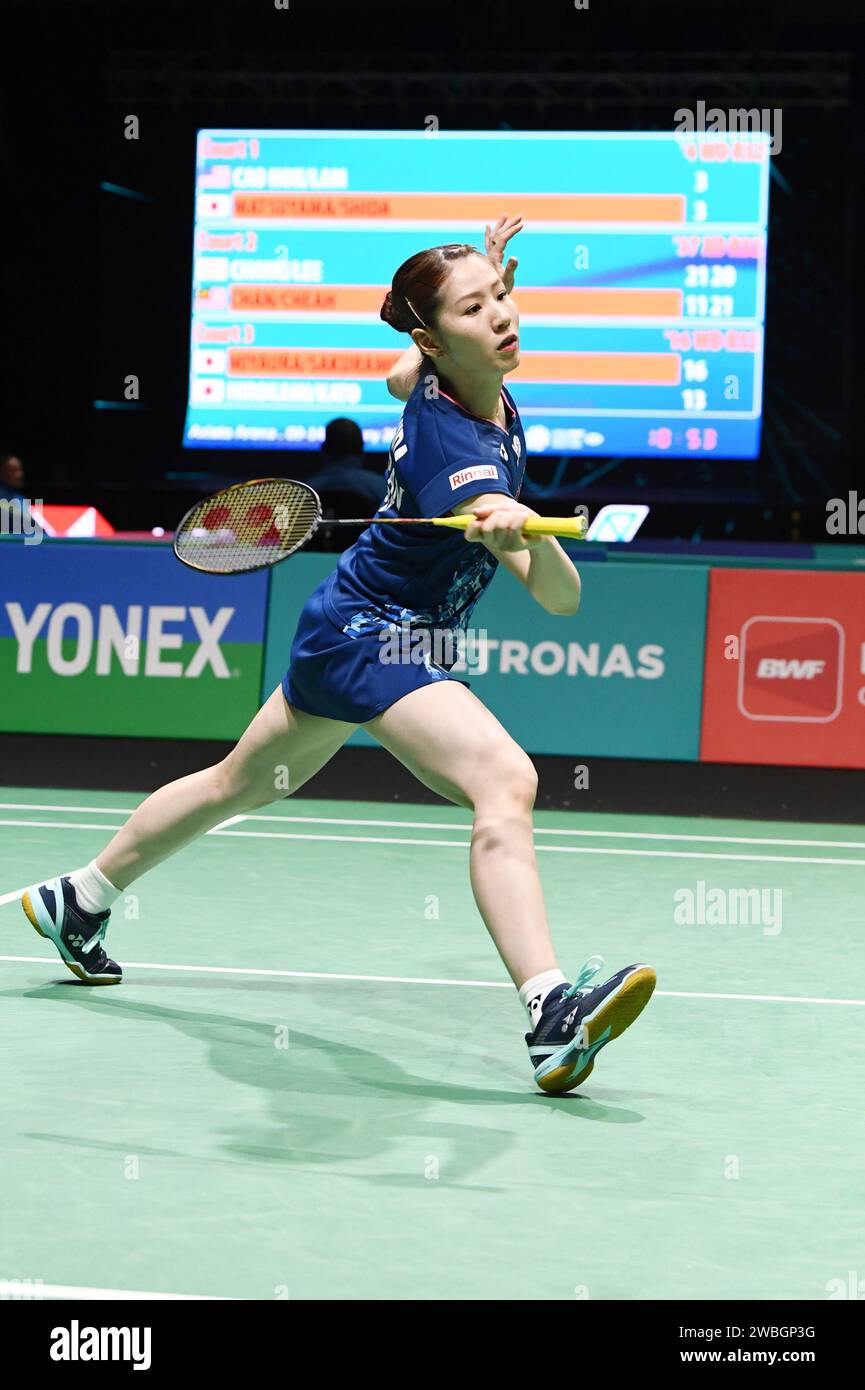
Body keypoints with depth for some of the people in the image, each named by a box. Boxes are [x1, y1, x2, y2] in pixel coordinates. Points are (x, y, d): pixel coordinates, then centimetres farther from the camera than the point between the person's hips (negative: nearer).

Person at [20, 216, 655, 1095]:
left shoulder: (432, 381, -5)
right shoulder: (451, 448, -30)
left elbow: (398, 376, 24)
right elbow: (560, 600, -40)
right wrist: (519, 535, -60)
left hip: (344, 628, 10)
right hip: (373, 634, -10)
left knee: (242, 784, 27)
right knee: (504, 779, -30)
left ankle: (77, 900, 46)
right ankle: (551, 1016, -42)